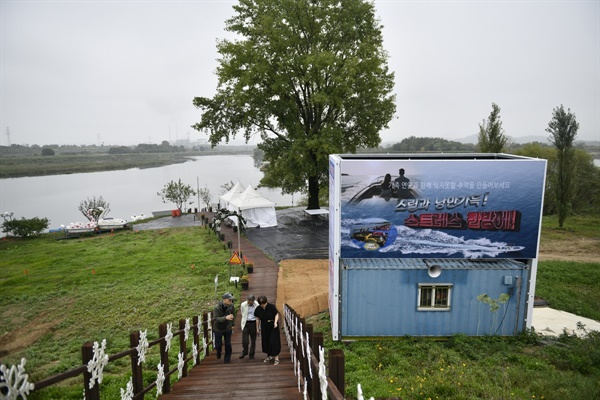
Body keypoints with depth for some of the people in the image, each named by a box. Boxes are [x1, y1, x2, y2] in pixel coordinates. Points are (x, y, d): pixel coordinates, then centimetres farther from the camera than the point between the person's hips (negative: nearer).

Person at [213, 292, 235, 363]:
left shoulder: (231, 306, -12)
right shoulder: (217, 307, -23)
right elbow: (215, 318, -30)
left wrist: (232, 325, 11)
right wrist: (226, 318, -43)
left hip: (228, 329, 2)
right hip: (218, 329, -2)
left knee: (228, 345, 4)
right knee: (218, 345, 7)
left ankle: (227, 359, 24)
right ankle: (219, 351, 42)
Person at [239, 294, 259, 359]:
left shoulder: (257, 305, -12)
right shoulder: (243, 305, -6)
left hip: (254, 323, -1)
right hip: (245, 324, 1)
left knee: (253, 340, 10)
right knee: (245, 340, -2)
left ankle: (251, 354, 30)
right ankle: (244, 352, 26)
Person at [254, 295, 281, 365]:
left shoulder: (271, 306, -17)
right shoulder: (258, 309, -8)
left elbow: (277, 314, -8)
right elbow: (257, 318, 3)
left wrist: (275, 322, -22)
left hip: (273, 326, -4)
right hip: (264, 327, 4)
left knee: (274, 341, -7)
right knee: (266, 341, 10)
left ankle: (276, 357, -1)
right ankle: (269, 355, 29)